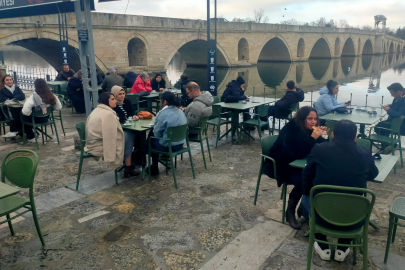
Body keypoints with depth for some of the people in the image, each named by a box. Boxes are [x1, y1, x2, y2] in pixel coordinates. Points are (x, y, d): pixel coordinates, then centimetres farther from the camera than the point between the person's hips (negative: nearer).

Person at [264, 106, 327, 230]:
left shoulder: (309, 129, -2)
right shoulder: (289, 130, -23)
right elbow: (296, 154, -34)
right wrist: (312, 138, -37)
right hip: (279, 165, -7)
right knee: (301, 181, -30)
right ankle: (290, 213, -8)